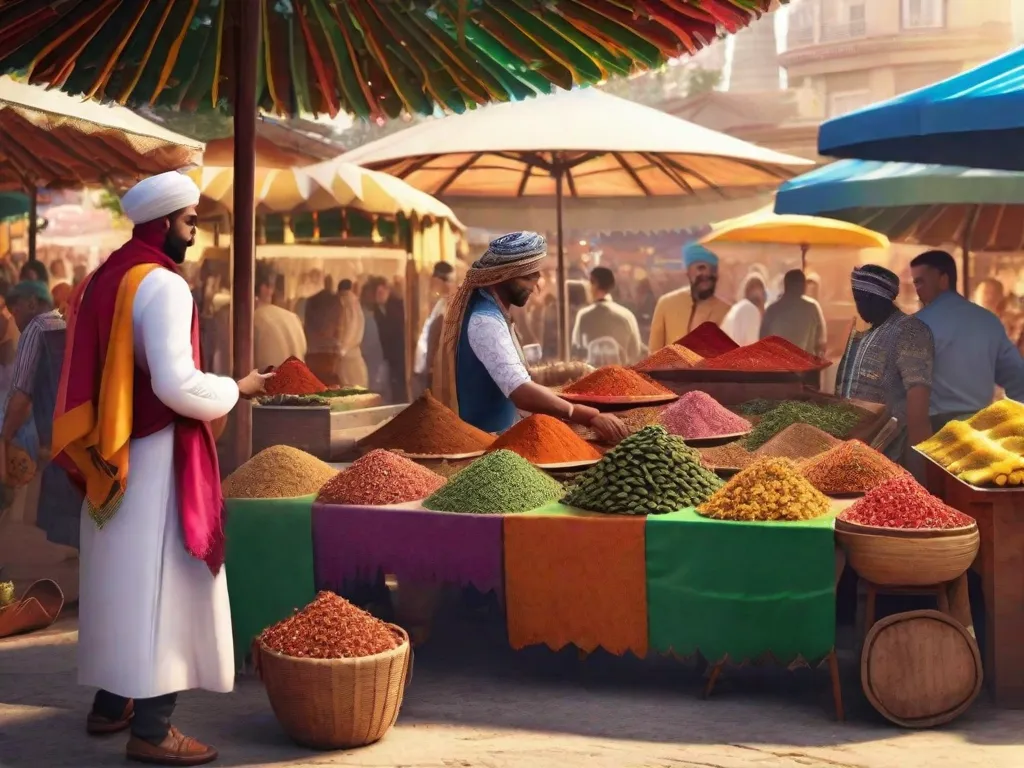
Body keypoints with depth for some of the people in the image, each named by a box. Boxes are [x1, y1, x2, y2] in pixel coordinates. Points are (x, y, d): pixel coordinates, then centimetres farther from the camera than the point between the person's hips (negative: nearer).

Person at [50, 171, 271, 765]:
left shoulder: (102, 282, 12)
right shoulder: (163, 285, -16)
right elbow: (176, 384, -23)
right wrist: (237, 389, -9)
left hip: (112, 458, 9)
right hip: (156, 457, -9)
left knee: (121, 580, 17)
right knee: (160, 585, -6)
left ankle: (111, 703, 26)